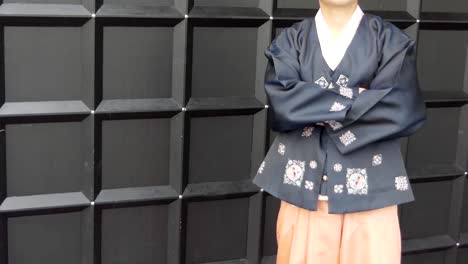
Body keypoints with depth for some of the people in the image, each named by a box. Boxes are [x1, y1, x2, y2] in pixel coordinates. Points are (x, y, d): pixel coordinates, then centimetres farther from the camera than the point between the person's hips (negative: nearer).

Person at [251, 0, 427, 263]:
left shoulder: (392, 40, 3)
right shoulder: (289, 41, 7)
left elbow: (400, 110, -12)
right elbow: (282, 104, -10)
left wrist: (312, 107, -8)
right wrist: (353, 97, -10)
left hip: (369, 190, -1)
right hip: (303, 186, 1)